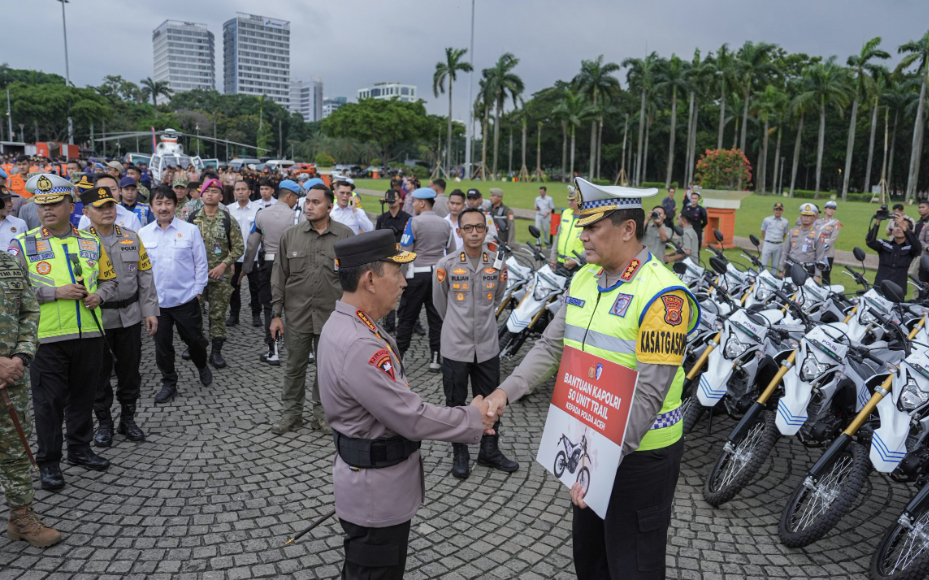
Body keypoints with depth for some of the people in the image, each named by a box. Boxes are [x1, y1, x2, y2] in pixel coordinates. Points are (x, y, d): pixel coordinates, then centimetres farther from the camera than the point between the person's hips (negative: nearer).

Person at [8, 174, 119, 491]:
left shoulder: (91, 243, 8)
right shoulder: (23, 245, -3)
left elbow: (109, 280, 15)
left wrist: (99, 296, -6)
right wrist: (55, 292, -18)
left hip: (89, 334, 3)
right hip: (47, 337, -3)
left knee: (83, 394, 15)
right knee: (49, 401, 4)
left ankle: (80, 448, 32)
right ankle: (48, 462, 19)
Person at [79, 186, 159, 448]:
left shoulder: (132, 238, 5)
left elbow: (145, 276, 7)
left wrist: (150, 310, 3)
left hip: (130, 316, 3)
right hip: (96, 318, -2)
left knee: (130, 370, 12)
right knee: (99, 374, 9)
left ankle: (128, 419, 28)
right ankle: (104, 423, 25)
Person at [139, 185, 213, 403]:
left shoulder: (190, 230, -4)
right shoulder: (143, 234, 3)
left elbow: (201, 263, 0)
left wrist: (197, 290, -3)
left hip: (186, 299, -2)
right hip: (156, 301, 2)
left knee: (194, 339, 10)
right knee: (162, 344, 10)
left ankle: (202, 366, 40)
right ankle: (169, 384, 26)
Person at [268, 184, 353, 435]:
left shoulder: (346, 235, -3)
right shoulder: (290, 235, 1)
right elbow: (279, 276, 4)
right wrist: (276, 314, 2)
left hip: (332, 314, -1)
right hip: (297, 314, 1)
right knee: (294, 365, 11)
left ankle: (322, 412, 29)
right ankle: (291, 411, 29)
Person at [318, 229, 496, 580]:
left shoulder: (344, 325, 2)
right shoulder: (358, 346, -32)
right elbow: (411, 419, -27)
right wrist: (473, 420, -12)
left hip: (371, 482, 10)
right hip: (377, 494, -9)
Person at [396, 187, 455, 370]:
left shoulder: (414, 222, -8)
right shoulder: (445, 224, 7)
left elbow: (404, 253, -10)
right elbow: (452, 253, 11)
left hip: (417, 274, -4)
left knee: (406, 317, 4)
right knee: (436, 317, 7)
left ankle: (398, 355, 8)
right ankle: (435, 359, 10)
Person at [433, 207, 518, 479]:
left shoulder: (497, 263, -2)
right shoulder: (447, 264, -8)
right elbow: (440, 302, 6)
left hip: (487, 345, 2)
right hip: (456, 346, -2)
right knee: (456, 403, 10)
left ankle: (489, 451, 31)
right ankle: (459, 454, 27)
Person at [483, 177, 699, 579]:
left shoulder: (661, 295, -22)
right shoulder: (584, 278, 3)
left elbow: (649, 394, -26)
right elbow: (550, 346, 5)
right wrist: (506, 391, -8)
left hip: (639, 450, -7)